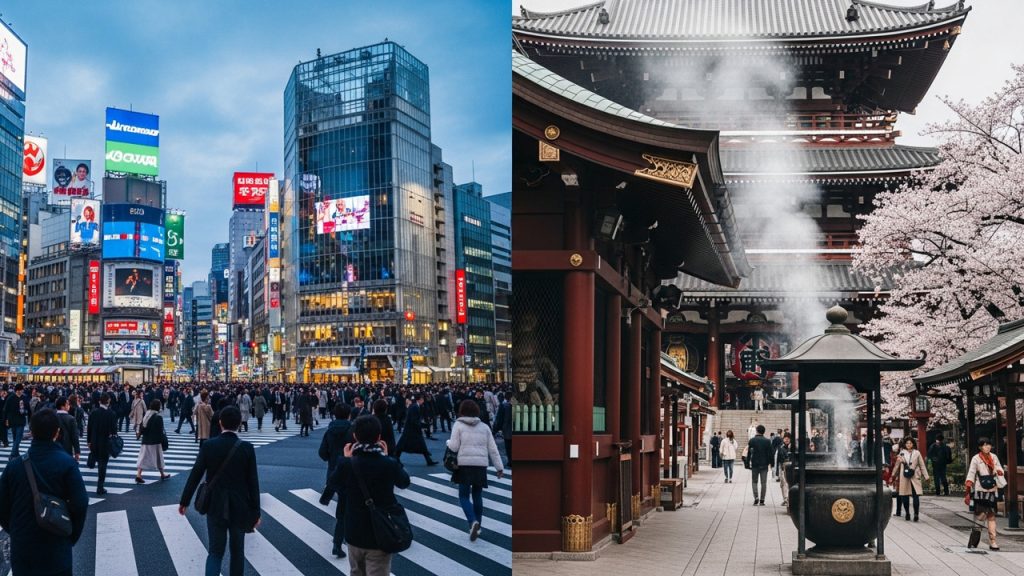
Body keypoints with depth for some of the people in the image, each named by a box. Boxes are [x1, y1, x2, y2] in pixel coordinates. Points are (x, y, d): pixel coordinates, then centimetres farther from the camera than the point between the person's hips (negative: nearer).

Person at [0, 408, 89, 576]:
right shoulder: (67, 464, -13)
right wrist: (72, 537, 2)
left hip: (21, 544, 2)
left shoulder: (14, 465, -6)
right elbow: (80, 504, -14)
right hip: (56, 547, -2)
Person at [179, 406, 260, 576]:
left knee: (215, 551, 7)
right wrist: (255, 512, 1)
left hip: (215, 507, 0)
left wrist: (184, 501, 8)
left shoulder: (208, 446, -9)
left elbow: (195, 476, -5)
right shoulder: (247, 448, -10)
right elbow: (253, 482, -7)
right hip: (239, 508, 0)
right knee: (237, 552, 15)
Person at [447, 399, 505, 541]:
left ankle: (473, 521, -21)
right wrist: (500, 467, 13)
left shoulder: (459, 425, 1)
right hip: (481, 465, 3)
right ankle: (477, 526, 22)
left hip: (465, 465, -3)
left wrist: (448, 442, 17)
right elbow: (492, 449, 10)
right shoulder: (484, 427, 11)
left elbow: (454, 447, -5)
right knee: (477, 496, 16)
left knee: (464, 496, 2)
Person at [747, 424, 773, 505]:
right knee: (763, 483, 6)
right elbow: (770, 454, -1)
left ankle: (756, 497, -9)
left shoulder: (752, 441, -4)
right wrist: (770, 462, 8)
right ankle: (762, 500, 3)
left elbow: (749, 452, -1)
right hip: (764, 465, 0)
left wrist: (748, 462, 8)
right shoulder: (767, 441, -3)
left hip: (754, 464, 0)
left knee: (754, 481, 10)